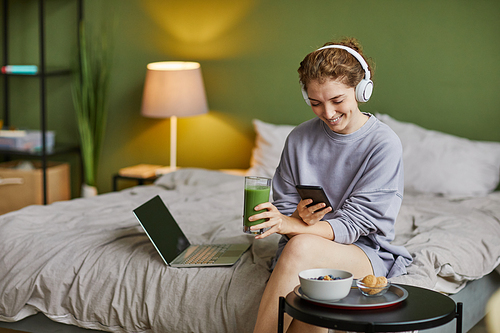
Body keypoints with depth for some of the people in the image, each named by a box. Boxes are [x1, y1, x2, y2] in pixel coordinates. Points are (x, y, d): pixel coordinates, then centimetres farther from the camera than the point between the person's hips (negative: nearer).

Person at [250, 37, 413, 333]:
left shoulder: (384, 145, -9)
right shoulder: (300, 138, 4)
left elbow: (354, 224, -14)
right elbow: (284, 209, 7)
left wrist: (290, 225, -29)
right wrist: (298, 217, -19)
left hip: (366, 253, -2)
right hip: (304, 255, 3)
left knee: (303, 246, -35)